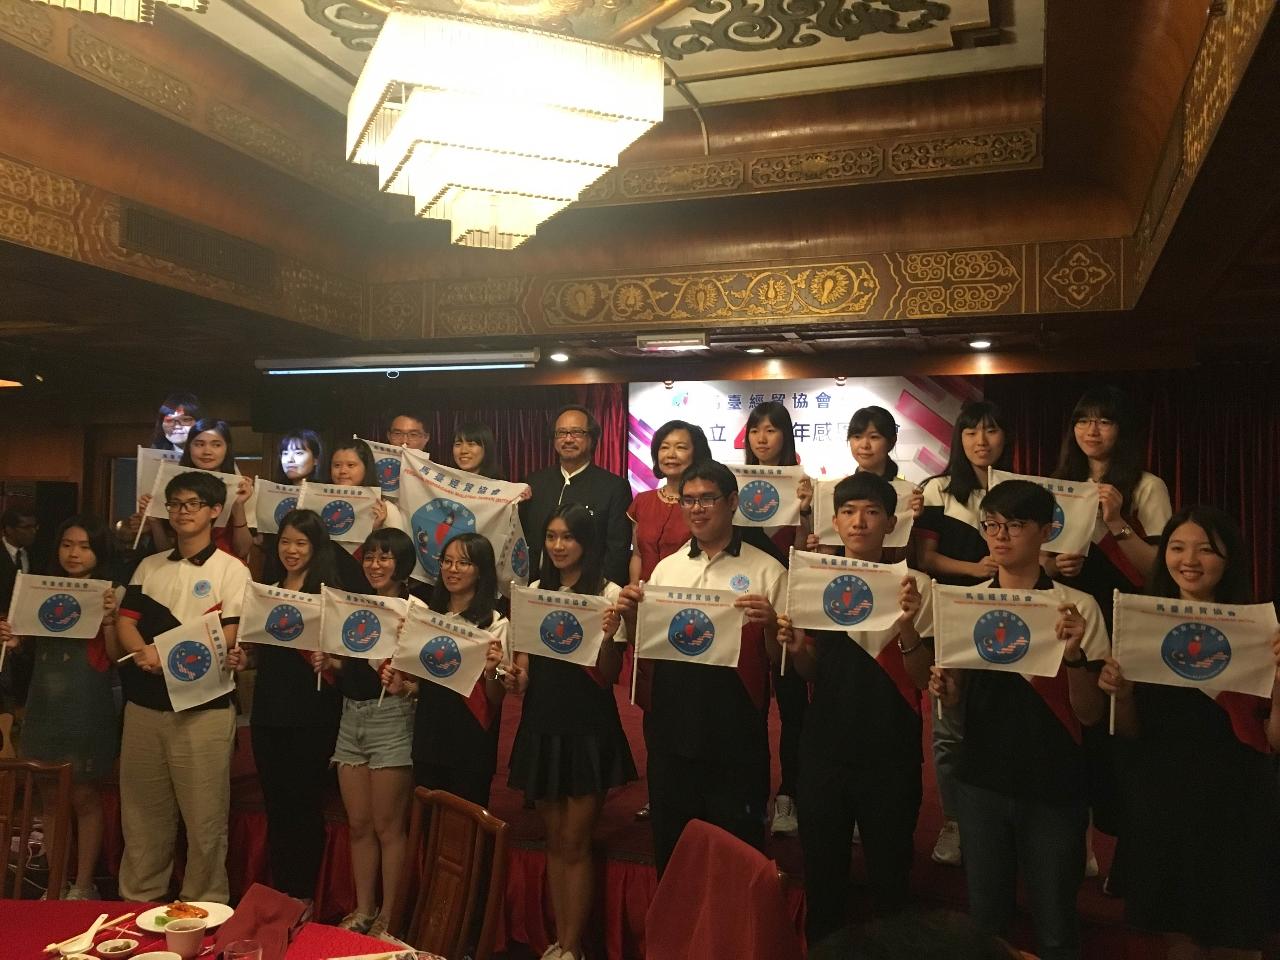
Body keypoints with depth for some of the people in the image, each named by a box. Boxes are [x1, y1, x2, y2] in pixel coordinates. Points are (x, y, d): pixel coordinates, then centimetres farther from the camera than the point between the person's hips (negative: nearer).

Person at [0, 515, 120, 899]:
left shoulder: (110, 595, -7)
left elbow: (116, 657, -10)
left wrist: (109, 619, -24)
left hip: (87, 709, -5)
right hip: (45, 705, 5)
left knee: (84, 797, 4)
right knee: (51, 800, 12)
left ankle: (83, 886, 15)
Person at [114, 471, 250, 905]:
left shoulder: (231, 569, -2)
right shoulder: (149, 566, 15)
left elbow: (227, 639, -9)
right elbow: (125, 622, 7)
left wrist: (168, 656, -17)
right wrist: (144, 652, -14)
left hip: (203, 707, -5)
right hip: (144, 703, 5)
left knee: (205, 818, -1)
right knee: (142, 813, 14)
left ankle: (205, 908, 11)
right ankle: (137, 902, 28)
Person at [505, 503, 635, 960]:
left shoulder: (608, 594, -7)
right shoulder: (534, 592, 8)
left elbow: (609, 677, -9)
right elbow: (525, 664, 13)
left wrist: (607, 638, -27)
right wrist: (515, 677, -8)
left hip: (588, 728, -5)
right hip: (542, 724, 5)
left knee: (574, 844, 2)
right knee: (554, 841, 14)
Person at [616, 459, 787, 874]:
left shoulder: (766, 571, -3)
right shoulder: (666, 568, 9)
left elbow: (780, 658, -3)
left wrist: (770, 623, -22)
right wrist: (629, 616, -4)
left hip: (736, 734, -4)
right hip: (672, 729, 4)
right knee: (670, 846, 17)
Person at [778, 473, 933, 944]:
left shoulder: (914, 585, -7)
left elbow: (923, 680, -9)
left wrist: (907, 624, -25)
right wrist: (795, 649, -10)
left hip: (890, 753, -3)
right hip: (825, 746, 3)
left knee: (889, 874, 11)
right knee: (821, 871, 15)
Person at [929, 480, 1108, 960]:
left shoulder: (1078, 607, -8)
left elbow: (1090, 715, -8)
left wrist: (1074, 654, -25)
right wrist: (944, 688, -10)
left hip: (1054, 788, -3)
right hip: (982, 781, 3)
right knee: (984, 919, 15)